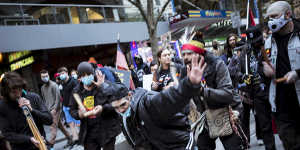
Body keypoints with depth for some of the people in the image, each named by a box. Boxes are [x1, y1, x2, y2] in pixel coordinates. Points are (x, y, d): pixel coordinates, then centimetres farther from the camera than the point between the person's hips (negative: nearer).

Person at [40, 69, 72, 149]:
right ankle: (69, 138, 26)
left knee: (53, 127, -10)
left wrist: (54, 109, -17)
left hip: (56, 109, -7)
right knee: (60, 125, 14)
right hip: (49, 110, 7)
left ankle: (50, 144, -9)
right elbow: (44, 99, 20)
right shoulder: (42, 87, 14)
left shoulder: (54, 85, -9)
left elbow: (58, 98, -13)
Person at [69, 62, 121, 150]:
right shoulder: (77, 91, 5)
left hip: (107, 130, -3)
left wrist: (103, 108, -26)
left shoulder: (105, 85, -8)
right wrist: (78, 114, -9)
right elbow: (72, 110, 13)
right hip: (88, 133, 3)